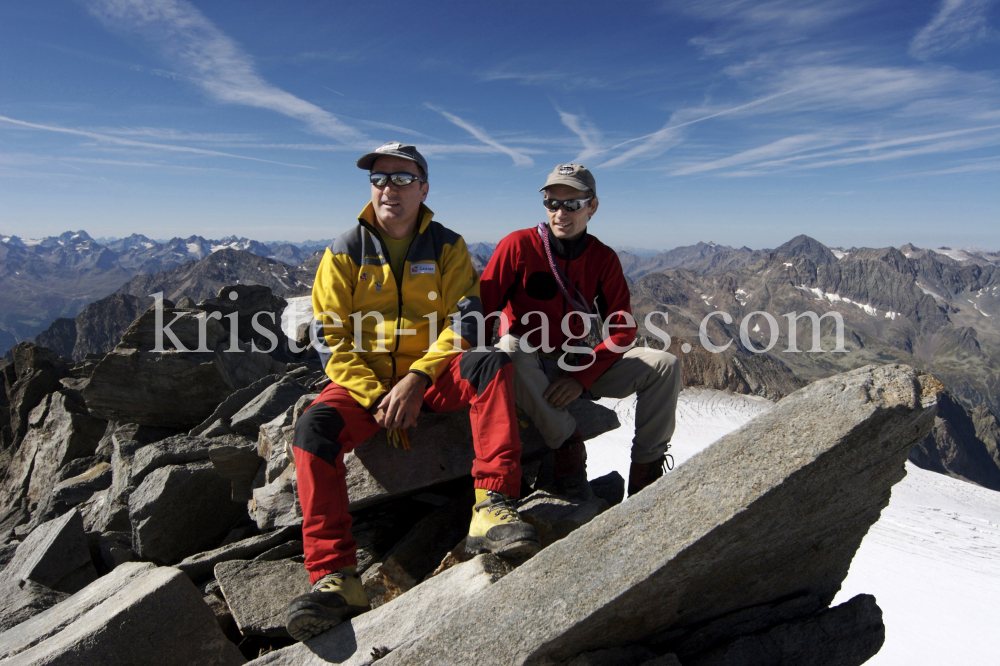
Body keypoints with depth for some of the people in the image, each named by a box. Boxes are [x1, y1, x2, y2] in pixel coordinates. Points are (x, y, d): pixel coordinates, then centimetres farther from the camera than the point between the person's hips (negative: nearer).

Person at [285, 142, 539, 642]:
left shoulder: (447, 248, 5)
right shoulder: (344, 253, 3)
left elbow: (463, 323, -3)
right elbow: (331, 340, -1)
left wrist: (416, 379, -18)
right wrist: (377, 397, -14)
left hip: (431, 376, 0)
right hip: (363, 382, 1)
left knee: (490, 363, -30)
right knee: (313, 427, -28)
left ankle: (491, 507, -36)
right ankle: (334, 578, -29)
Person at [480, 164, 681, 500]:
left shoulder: (604, 259, 0)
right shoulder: (518, 245, -10)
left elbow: (623, 330, -5)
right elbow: (480, 309, -12)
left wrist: (582, 376, -19)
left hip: (579, 368, 3)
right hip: (527, 366, -3)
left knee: (664, 365, -14)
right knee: (509, 349, -38)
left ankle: (646, 472, -9)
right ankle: (566, 443, -26)